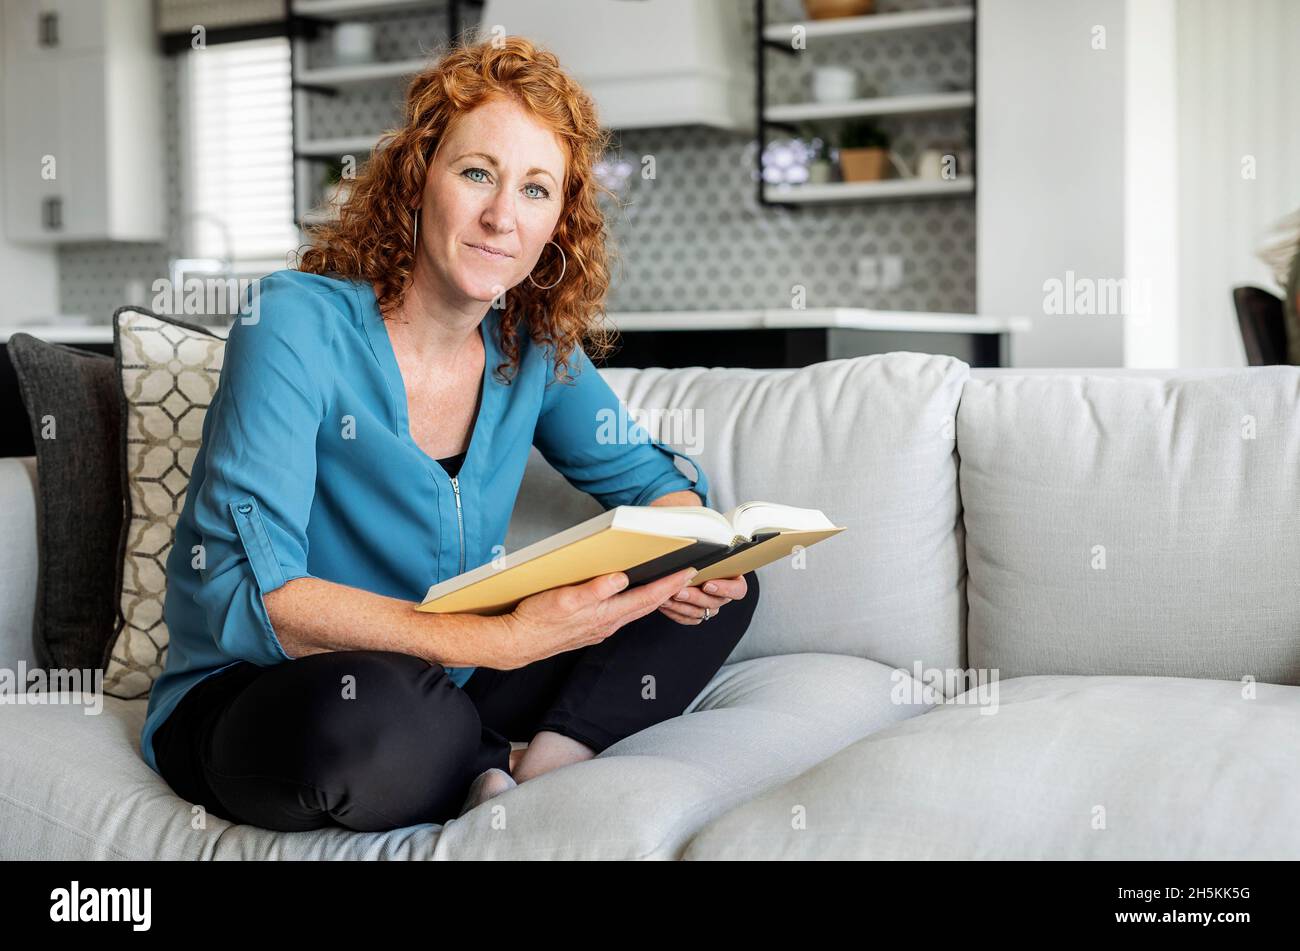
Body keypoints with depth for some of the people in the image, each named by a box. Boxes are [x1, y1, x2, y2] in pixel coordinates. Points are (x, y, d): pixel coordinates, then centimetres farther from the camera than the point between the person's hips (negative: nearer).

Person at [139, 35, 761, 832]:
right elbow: (243, 594, -25)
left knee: (725, 593, -2)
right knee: (366, 710, -42)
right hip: (248, 702, -6)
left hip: (444, 692, 6)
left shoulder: (534, 349, 1)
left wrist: (691, 556, -12)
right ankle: (504, 763, -12)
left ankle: (544, 763, -20)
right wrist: (505, 640, -35)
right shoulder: (297, 324, -17)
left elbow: (650, 475, 14)